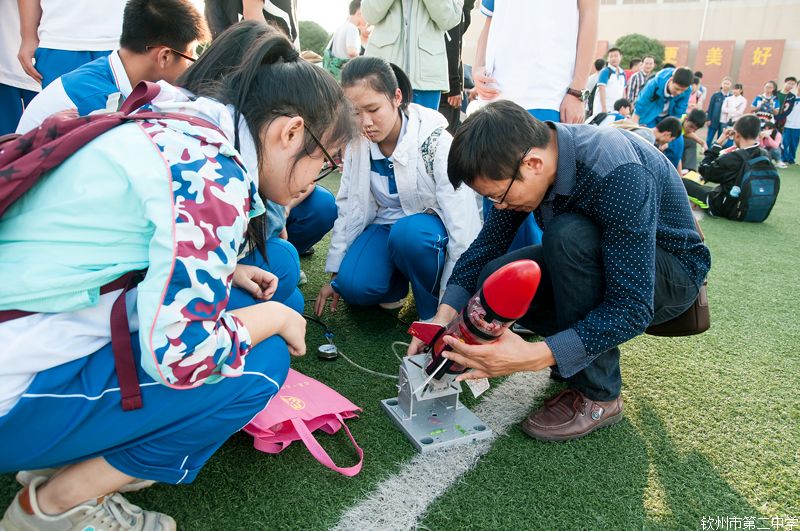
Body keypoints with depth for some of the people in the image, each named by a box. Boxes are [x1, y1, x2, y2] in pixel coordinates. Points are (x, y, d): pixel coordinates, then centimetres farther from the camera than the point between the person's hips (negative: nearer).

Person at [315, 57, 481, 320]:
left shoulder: (435, 141, -22)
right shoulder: (357, 143, -7)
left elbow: (462, 221, -22)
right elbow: (349, 207, 1)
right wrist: (335, 273, 2)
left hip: (427, 230, -3)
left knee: (408, 232, -38)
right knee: (353, 285, -24)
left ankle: (435, 312, -13)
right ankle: (396, 282, 9)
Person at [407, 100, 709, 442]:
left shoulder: (618, 174, -35)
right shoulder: (521, 158, -15)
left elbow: (632, 308, -35)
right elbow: (488, 242, -7)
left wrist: (535, 356, -43)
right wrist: (445, 315, -21)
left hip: (670, 272, -6)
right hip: (600, 261, 6)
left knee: (567, 234, -35)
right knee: (492, 282, -17)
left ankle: (598, 395, -18)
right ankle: (592, 355, 5)